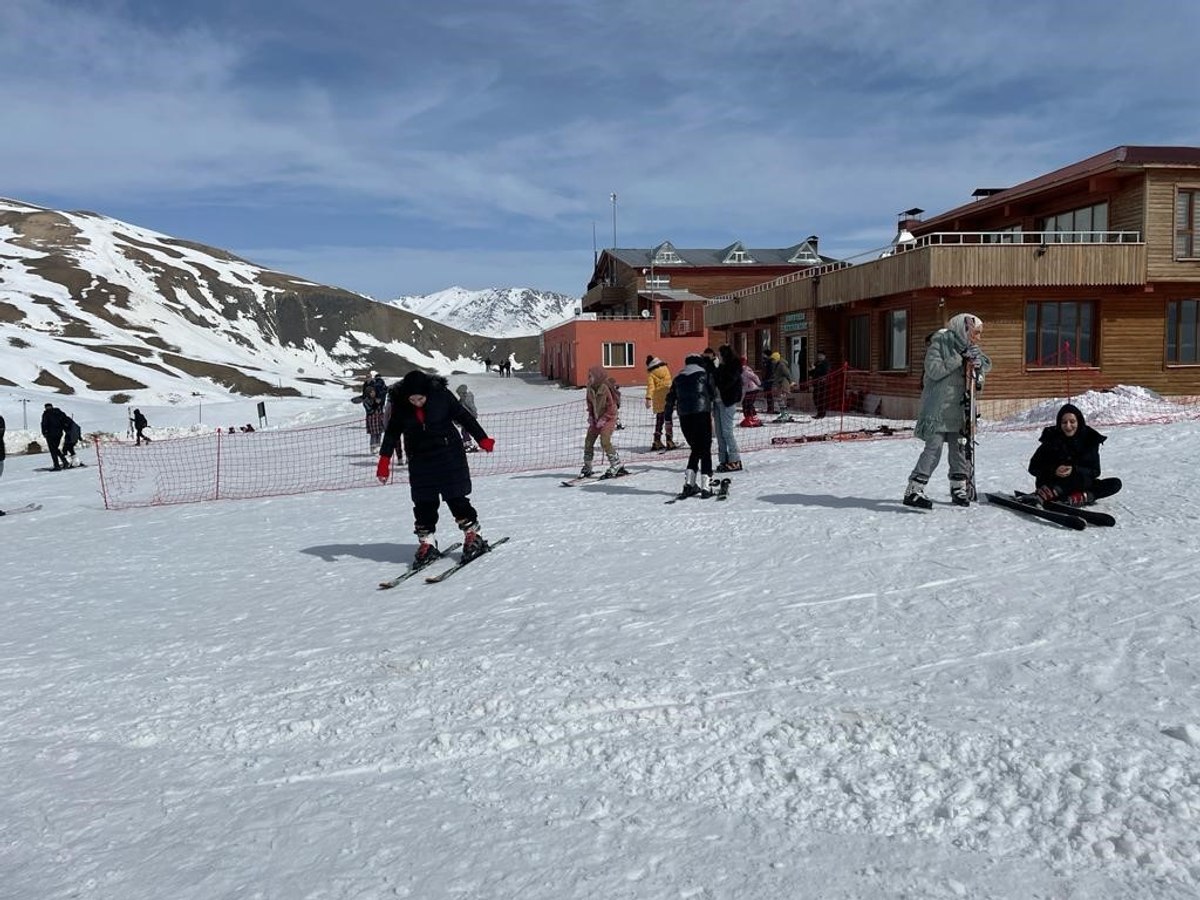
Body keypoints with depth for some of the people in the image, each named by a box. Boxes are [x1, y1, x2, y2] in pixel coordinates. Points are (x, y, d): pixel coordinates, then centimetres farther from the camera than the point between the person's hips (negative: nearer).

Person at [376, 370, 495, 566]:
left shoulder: (441, 395, -15)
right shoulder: (400, 406, -8)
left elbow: (464, 417, -4)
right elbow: (392, 432, 3)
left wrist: (482, 439, 0)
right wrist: (384, 459, -1)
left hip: (449, 455, -2)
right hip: (420, 461, 3)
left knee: (456, 498, -1)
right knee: (423, 504, 3)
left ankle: (473, 537, 11)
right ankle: (427, 543, 14)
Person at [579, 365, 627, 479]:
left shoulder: (606, 389, -20)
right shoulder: (590, 389, 0)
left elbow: (612, 407, -17)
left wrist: (603, 419, -18)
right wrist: (590, 416, 4)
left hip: (608, 418, -7)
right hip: (596, 419, 7)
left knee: (605, 441, -20)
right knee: (588, 441, 4)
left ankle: (617, 466, -9)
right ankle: (587, 467, 16)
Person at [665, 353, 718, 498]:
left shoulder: (678, 378, 17)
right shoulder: (705, 373, 7)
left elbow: (670, 399, 16)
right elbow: (714, 394, 7)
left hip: (684, 416, 4)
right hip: (702, 413, -4)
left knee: (696, 449, 17)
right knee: (705, 449, 0)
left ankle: (689, 483, 8)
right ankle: (706, 486, -7)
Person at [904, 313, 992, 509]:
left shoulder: (969, 348, 11)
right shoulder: (940, 342, -10)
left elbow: (987, 363, 16)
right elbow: (934, 371, -18)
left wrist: (978, 364, -7)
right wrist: (959, 359, -19)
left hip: (958, 408, 7)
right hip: (938, 409, -7)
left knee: (959, 448, 10)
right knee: (933, 449, -12)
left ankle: (959, 489, 22)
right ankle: (913, 491, -11)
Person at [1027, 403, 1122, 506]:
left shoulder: (1090, 439, -5)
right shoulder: (1051, 438, -10)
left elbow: (1095, 471, -6)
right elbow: (1033, 468, -8)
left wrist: (1074, 470, -25)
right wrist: (1054, 470, -27)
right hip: (1051, 482, -4)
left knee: (1115, 483, -16)